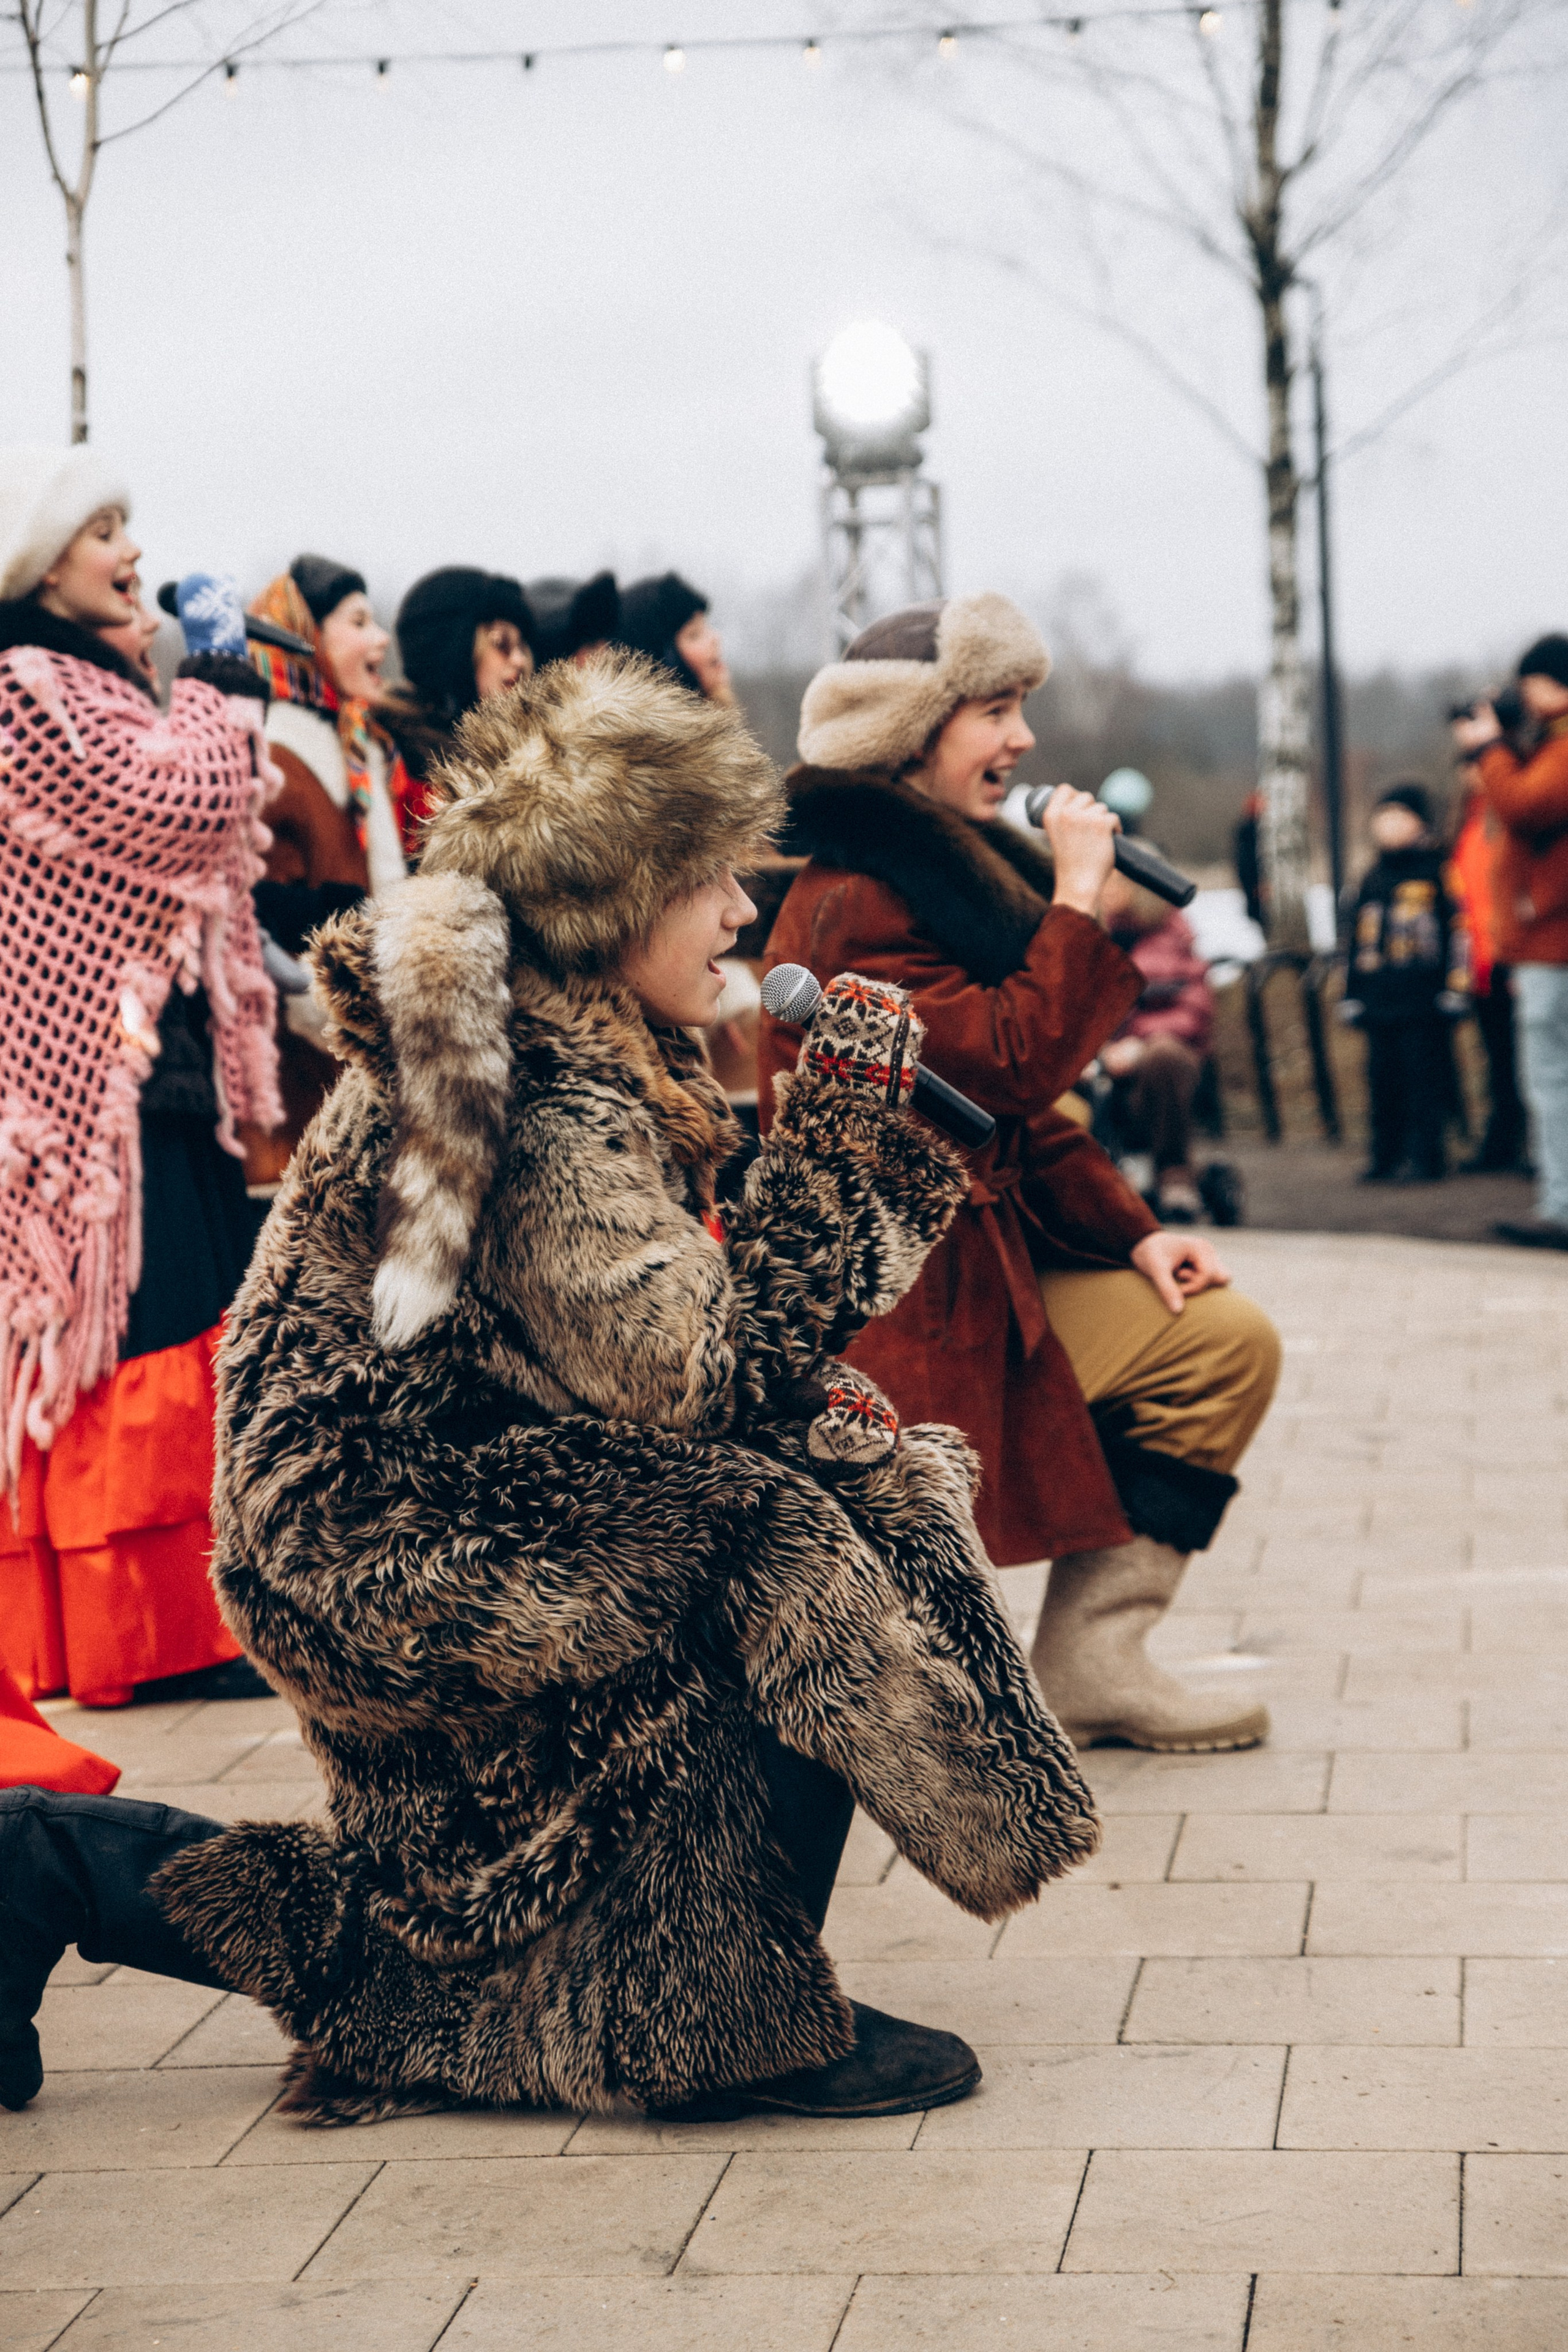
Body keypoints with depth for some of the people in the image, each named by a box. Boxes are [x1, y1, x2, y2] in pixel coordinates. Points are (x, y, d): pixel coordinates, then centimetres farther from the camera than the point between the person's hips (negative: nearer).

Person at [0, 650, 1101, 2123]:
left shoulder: (535, 1044, 9)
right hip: (385, 1548, -10)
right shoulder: (549, 1104, -22)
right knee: (778, 1555, -21)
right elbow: (702, 1372, -27)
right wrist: (839, 1138, -22)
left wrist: (809, 1395, -1)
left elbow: (653, 1330, 14)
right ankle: (752, 2024, -10)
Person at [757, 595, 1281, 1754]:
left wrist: (1132, 1231, 6)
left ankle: (1091, 1663, 3)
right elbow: (1014, 1064, -27)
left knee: (1227, 1340, 4)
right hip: (876, 1300, -10)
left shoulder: (954, 870, 14)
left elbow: (1022, 1116, 18)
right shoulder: (853, 910, -18)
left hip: (983, 1263, 10)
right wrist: (1075, 897, -18)